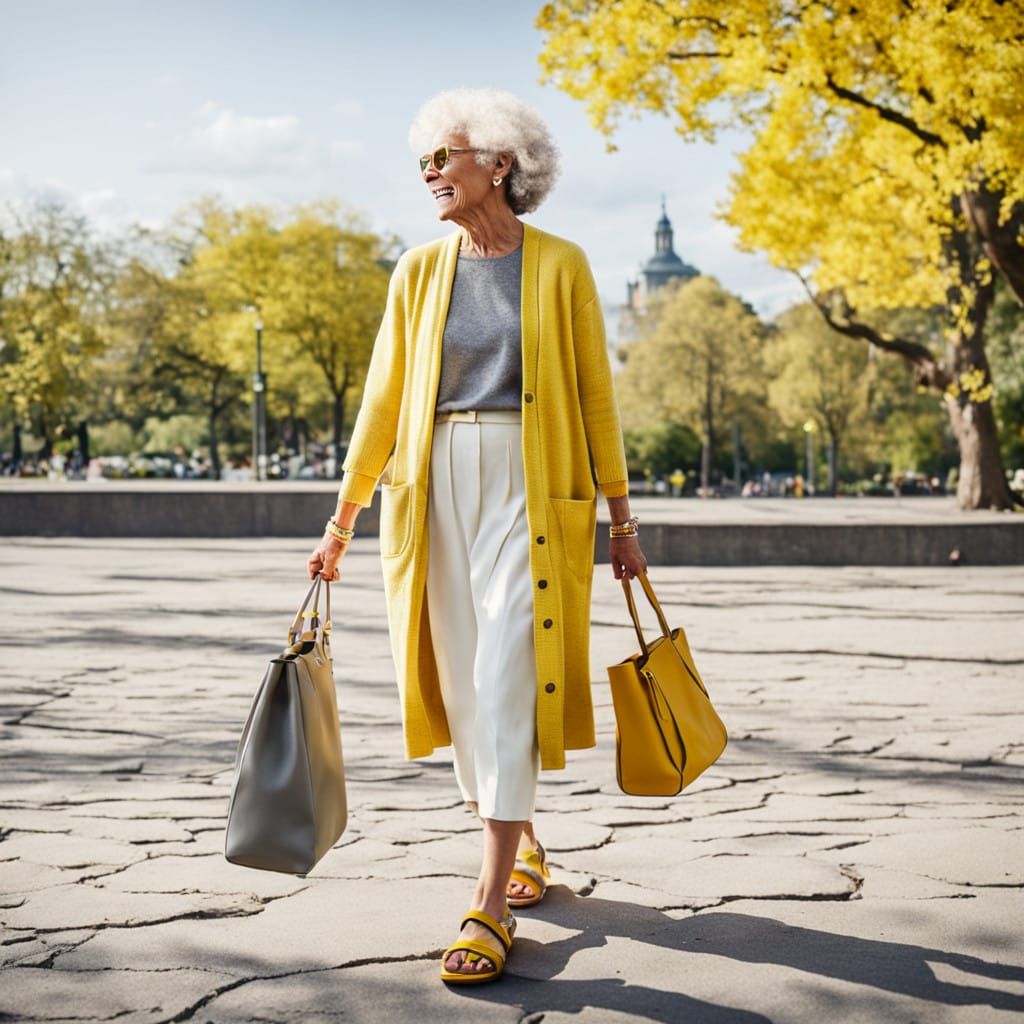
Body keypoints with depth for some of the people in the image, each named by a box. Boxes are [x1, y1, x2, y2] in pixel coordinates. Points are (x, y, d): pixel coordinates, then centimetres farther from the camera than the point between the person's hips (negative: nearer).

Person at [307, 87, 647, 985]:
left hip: (532, 487, -4)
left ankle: (492, 904, -8)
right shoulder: (420, 271, 9)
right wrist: (343, 521, 8)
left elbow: (596, 396, 3)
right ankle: (523, 847, 28)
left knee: (505, 682, -11)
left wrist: (622, 520, 2)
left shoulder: (560, 266, 1)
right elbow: (383, 400, 10)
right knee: (461, 684, 7)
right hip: (437, 486, 4)